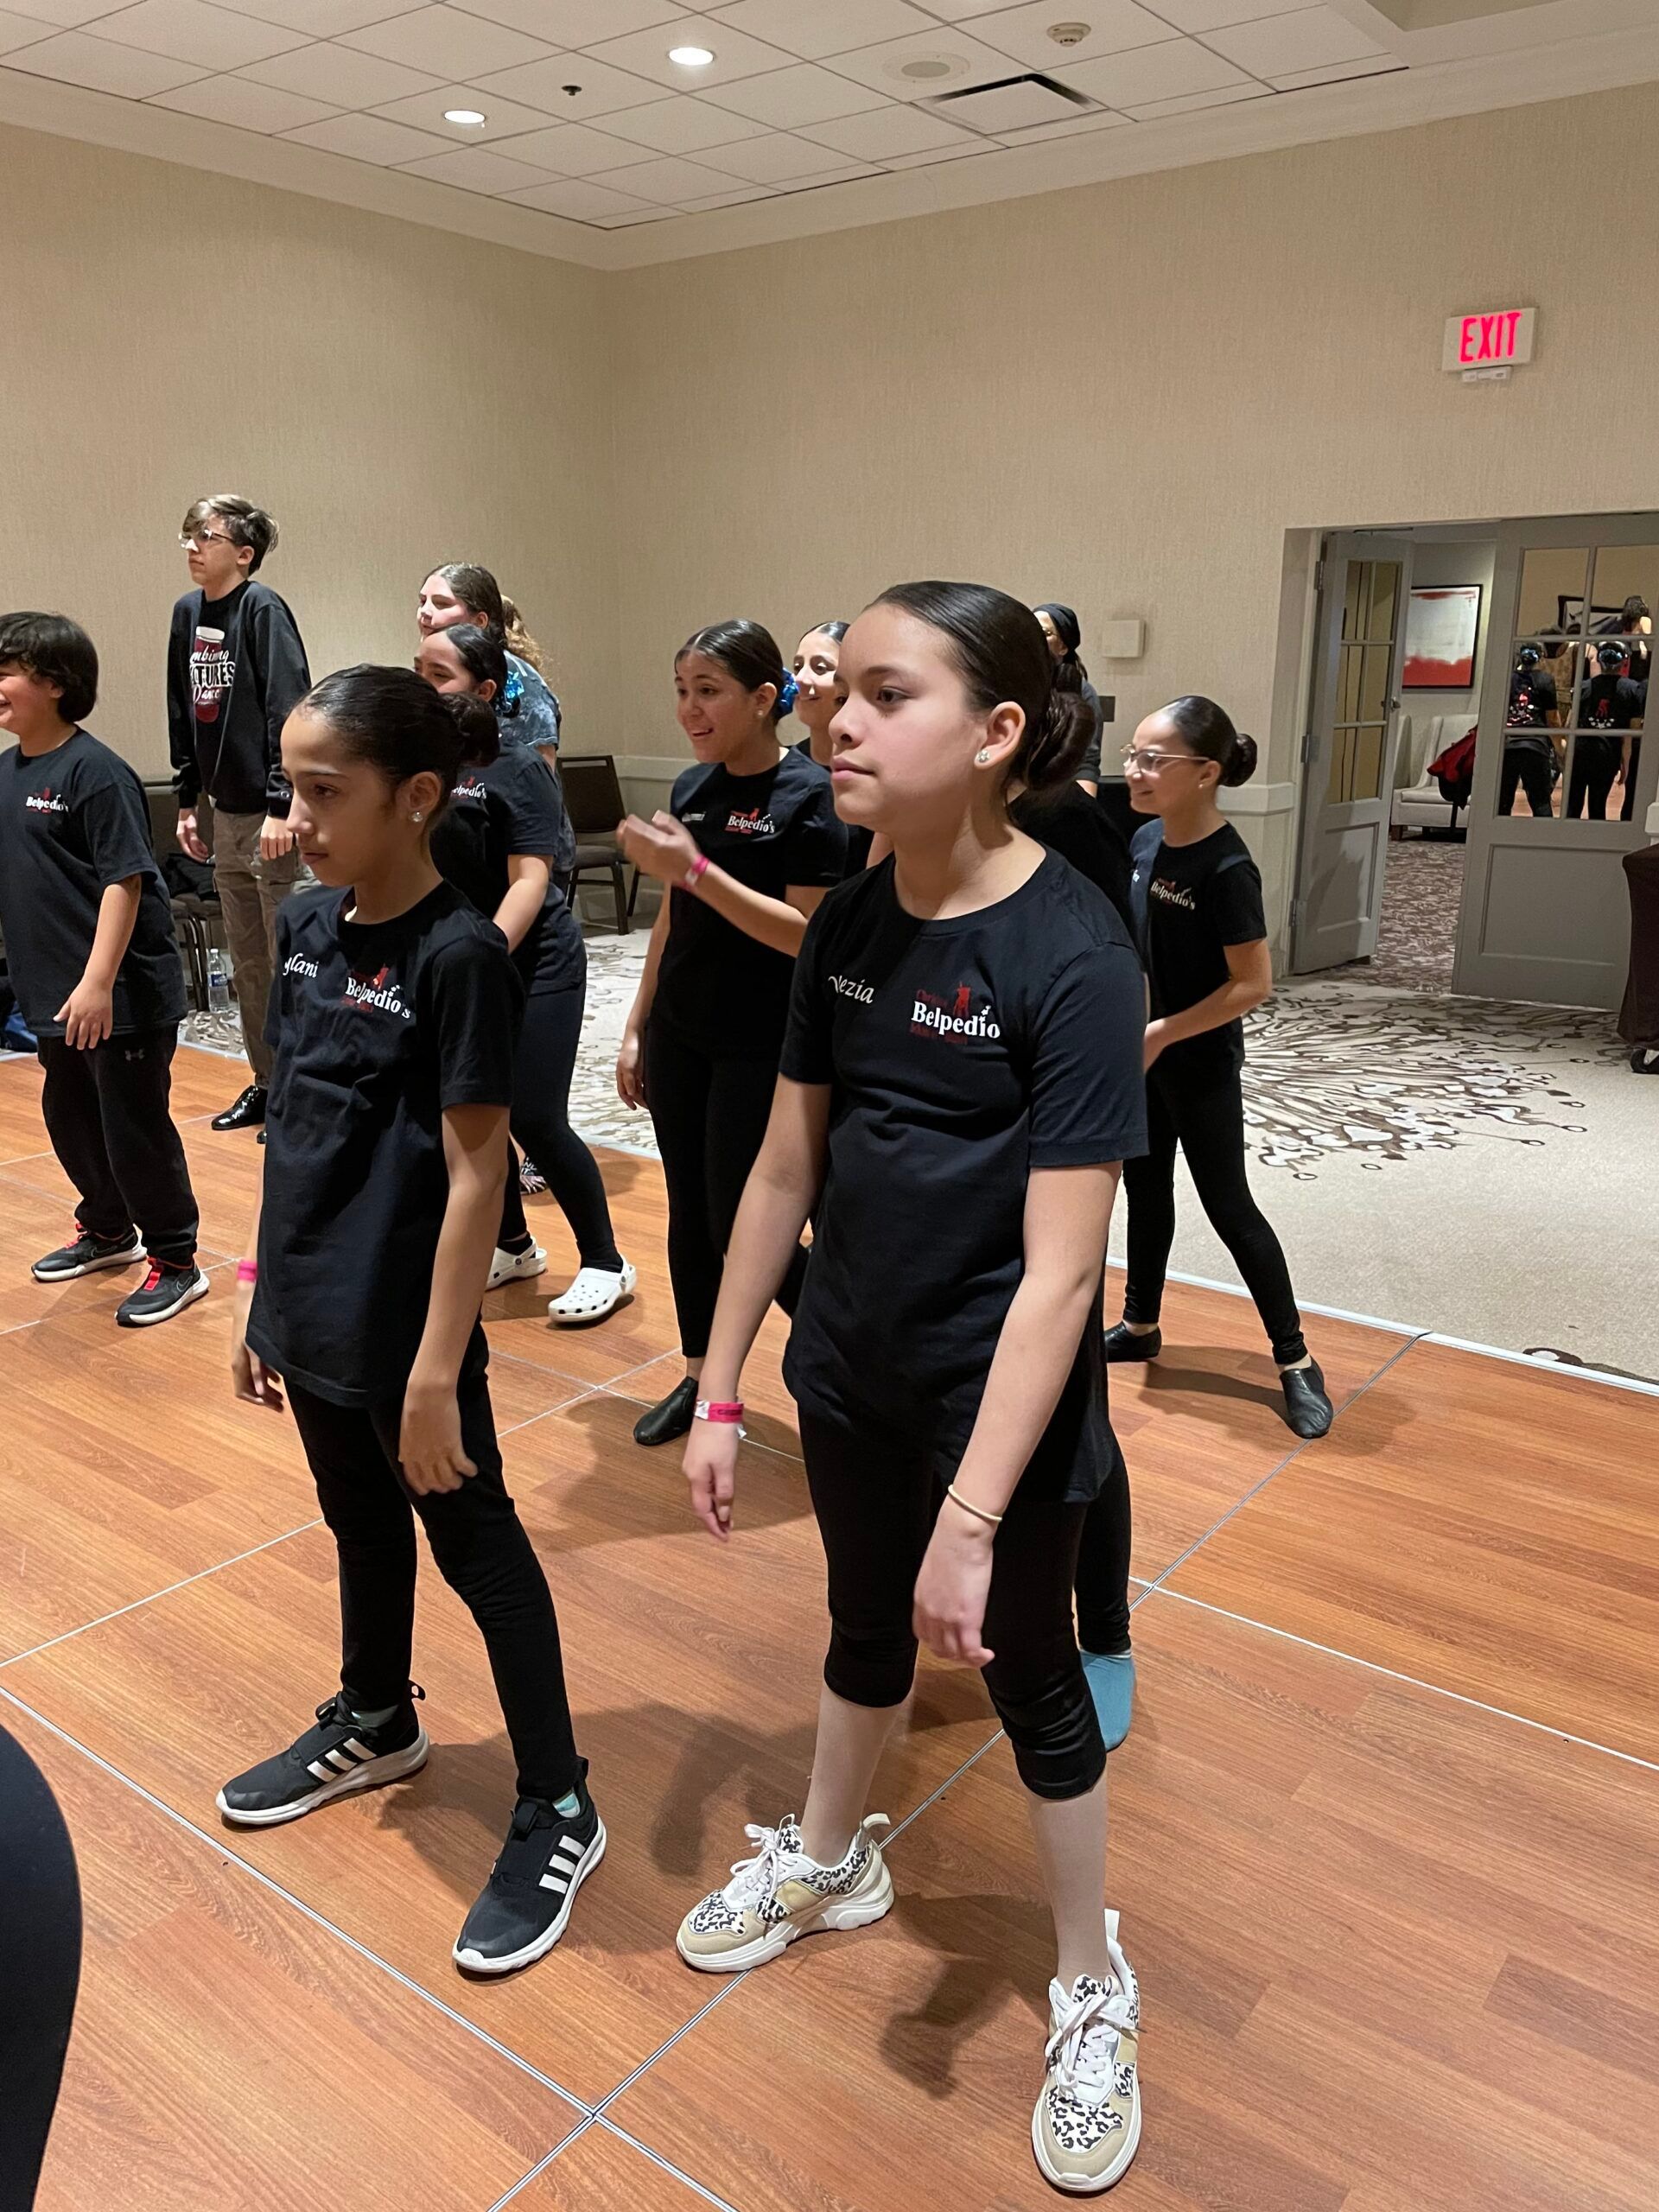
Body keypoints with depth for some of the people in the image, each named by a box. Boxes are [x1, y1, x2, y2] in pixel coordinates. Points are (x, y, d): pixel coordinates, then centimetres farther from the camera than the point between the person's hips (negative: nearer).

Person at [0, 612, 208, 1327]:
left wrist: (99, 982, -23)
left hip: (123, 996, -8)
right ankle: (108, 1231, 40)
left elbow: (125, 880, -19)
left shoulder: (95, 771, -16)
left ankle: (175, 1263, 15)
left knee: (135, 1129, 1)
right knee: (70, 1120, 20)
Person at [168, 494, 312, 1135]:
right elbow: (183, 716, 16)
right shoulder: (187, 612, 11)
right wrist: (187, 801, 15)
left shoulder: (263, 608, -10)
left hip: (273, 815, -8)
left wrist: (281, 805, -21)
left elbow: (290, 710, -17)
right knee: (248, 964, 14)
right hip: (227, 814, 8)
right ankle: (268, 1084, 25)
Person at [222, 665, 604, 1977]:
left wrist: (436, 1373, -19)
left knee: (476, 1547, 6)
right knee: (360, 1525, 25)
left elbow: (476, 1170, -19)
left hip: (408, 1328, -7)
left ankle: (559, 1813, 24)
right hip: (314, 1311, 7)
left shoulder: (460, 954, -19)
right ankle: (377, 1725, 49)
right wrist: (260, 1291, 13)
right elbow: (292, 1127, 10)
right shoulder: (305, 927, 3)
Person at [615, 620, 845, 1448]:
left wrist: (693, 867, -25)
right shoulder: (692, 787, 7)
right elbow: (671, 920, 14)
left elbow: (808, 935, -20)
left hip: (762, 1051, -6)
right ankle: (699, 1378, 28)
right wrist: (636, 1028, 14)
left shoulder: (810, 795, -13)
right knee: (688, 1215, 12)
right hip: (680, 1038, 7)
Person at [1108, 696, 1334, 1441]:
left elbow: (1254, 982, -21)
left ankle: (1296, 1359, 16)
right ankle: (1140, 1325, 35)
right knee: (1145, 1191, 18)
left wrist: (1162, 1035, -19)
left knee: (1227, 1207, 1)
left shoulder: (1226, 867, -22)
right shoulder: (1144, 840, 0)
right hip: (1143, 1050, 7)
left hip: (1203, 1064, -7)